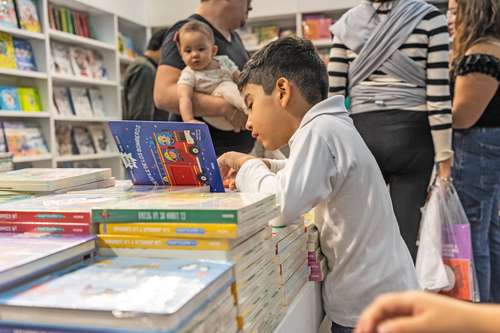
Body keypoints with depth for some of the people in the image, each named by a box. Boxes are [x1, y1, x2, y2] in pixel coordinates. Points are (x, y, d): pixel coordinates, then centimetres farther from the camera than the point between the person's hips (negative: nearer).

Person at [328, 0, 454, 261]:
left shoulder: (346, 23, 4)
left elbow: (334, 94, 1)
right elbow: (438, 95, -8)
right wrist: (444, 156, -1)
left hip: (360, 134, 2)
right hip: (411, 135, -2)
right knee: (405, 231, 7)